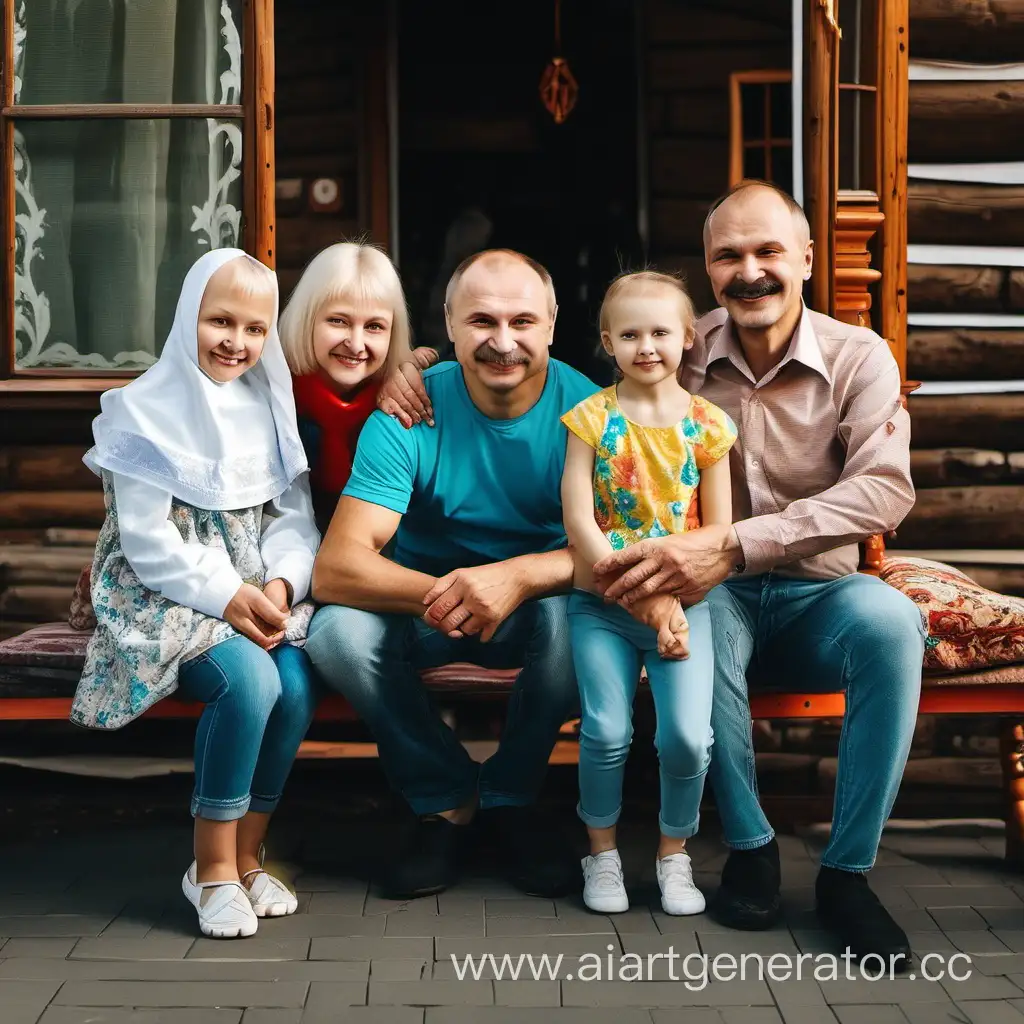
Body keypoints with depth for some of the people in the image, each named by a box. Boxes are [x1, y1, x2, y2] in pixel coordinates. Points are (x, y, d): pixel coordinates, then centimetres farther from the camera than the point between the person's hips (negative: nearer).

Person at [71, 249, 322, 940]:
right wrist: (226, 594, -19)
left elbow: (294, 514, 6)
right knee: (250, 680, -31)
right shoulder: (148, 409, -4)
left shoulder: (270, 407, 11)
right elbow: (147, 539, -10)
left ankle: (246, 856, -5)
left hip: (261, 591, 5)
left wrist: (281, 583, -13)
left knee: (298, 683, -24)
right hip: (168, 594, -4)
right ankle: (213, 866, -13)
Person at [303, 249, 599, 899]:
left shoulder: (583, 408, -15)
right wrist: (436, 595, -46)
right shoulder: (409, 414, -18)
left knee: (578, 618, -33)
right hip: (422, 606, 0)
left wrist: (520, 575, -43)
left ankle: (509, 800, -5)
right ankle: (447, 802, -5)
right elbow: (334, 570, -27)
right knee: (338, 631, -28)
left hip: (538, 607, 0)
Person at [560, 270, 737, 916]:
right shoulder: (593, 417, -1)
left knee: (688, 735, -12)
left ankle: (675, 854, 13)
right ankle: (602, 854, 12)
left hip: (684, 602, 1)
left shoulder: (706, 423, 3)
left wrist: (674, 605, -8)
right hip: (602, 603, -1)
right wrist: (644, 598, -12)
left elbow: (721, 533, 3)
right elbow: (579, 521, -7)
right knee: (607, 731, -12)